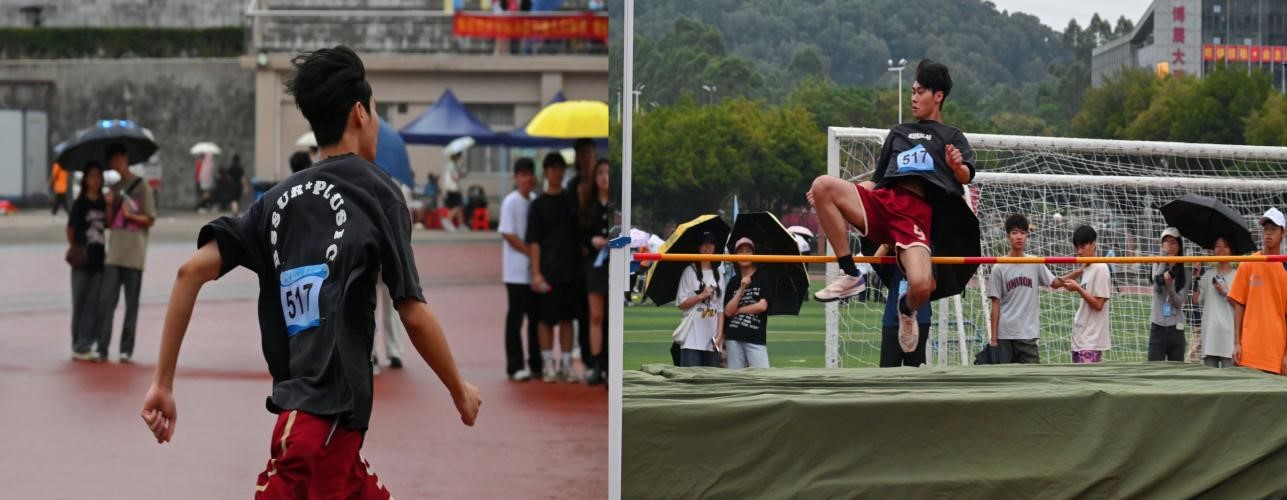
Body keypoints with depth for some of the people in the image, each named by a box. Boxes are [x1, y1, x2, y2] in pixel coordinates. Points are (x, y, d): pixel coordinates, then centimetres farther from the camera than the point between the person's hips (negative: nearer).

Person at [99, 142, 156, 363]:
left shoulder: (142, 186, 0)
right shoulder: (114, 189, 16)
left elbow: (150, 219, -1)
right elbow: (109, 223, 14)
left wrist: (130, 215, -14)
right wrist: (109, 205, -3)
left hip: (134, 254, -4)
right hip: (114, 253, 4)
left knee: (131, 304, 1)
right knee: (106, 301, -4)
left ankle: (126, 349, 5)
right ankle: (102, 348, -3)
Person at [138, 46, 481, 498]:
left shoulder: (280, 199, 14)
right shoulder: (376, 192, -1)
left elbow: (193, 270, 6)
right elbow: (414, 315, -4)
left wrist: (163, 382, 8)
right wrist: (460, 390, 11)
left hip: (296, 407, 7)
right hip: (329, 418, -7)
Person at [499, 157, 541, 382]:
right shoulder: (511, 202, -7)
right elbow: (508, 234, -11)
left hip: (536, 269, 6)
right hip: (517, 270, -6)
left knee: (537, 316, 8)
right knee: (516, 317, -3)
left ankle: (536, 364, 15)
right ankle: (515, 366, -1)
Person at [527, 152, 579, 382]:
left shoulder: (572, 200, 9)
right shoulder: (539, 204, -1)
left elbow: (581, 231, 14)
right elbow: (533, 241, -4)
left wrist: (582, 264, 7)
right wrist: (536, 272, -11)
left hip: (571, 268, 3)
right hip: (548, 269, -3)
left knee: (567, 317, 7)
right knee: (547, 318, 1)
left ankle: (566, 364, 13)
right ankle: (547, 364, 10)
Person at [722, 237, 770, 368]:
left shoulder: (763, 278, 1)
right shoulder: (733, 281, 10)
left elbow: (762, 306, -10)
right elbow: (728, 311, 0)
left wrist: (737, 310, -1)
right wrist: (741, 289, -9)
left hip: (756, 337, -4)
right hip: (734, 337, 4)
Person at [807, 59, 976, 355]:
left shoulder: (951, 137, 20)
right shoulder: (899, 133, 34)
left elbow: (966, 177, 1)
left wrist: (957, 166, -23)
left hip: (917, 213, -4)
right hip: (881, 201, 4)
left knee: (921, 285, -31)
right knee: (822, 186, -25)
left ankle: (907, 311, 11)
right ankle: (850, 275, -18)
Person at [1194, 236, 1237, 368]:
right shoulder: (1208, 275, 15)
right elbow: (1196, 300, 9)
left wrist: (1225, 292, -9)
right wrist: (1195, 276, 5)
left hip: (1229, 332, -4)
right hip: (1210, 331, 4)